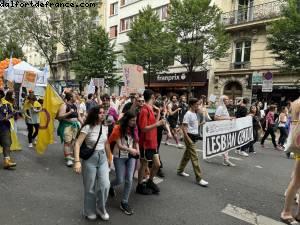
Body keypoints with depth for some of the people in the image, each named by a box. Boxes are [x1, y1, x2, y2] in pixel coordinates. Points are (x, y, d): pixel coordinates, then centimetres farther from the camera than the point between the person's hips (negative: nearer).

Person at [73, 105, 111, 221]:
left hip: (102, 158, 4)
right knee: (90, 188, 9)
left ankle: (101, 209, 26)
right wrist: (77, 161, -28)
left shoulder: (105, 127, 2)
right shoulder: (87, 127, -15)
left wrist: (109, 158, 19)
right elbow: (77, 144, -20)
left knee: (105, 185, -1)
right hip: (90, 159, -4)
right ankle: (90, 211, 34)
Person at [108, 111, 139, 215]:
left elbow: (136, 141, 9)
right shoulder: (118, 128, -13)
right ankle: (110, 186, 38)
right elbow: (119, 145, -17)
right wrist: (130, 149, -32)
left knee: (129, 179, -1)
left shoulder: (133, 129, 2)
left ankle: (124, 203, 15)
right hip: (119, 157, -4)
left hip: (131, 156, 4)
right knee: (120, 180, 2)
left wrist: (137, 150, -11)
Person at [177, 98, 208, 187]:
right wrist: (188, 139, -21)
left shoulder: (195, 114, 11)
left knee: (187, 155, 19)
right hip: (190, 136, -9)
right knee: (194, 158, -7)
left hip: (194, 136, 9)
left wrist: (201, 124, 8)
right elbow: (184, 128, -19)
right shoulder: (188, 114, -16)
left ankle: (180, 171, 34)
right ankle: (199, 178, -1)